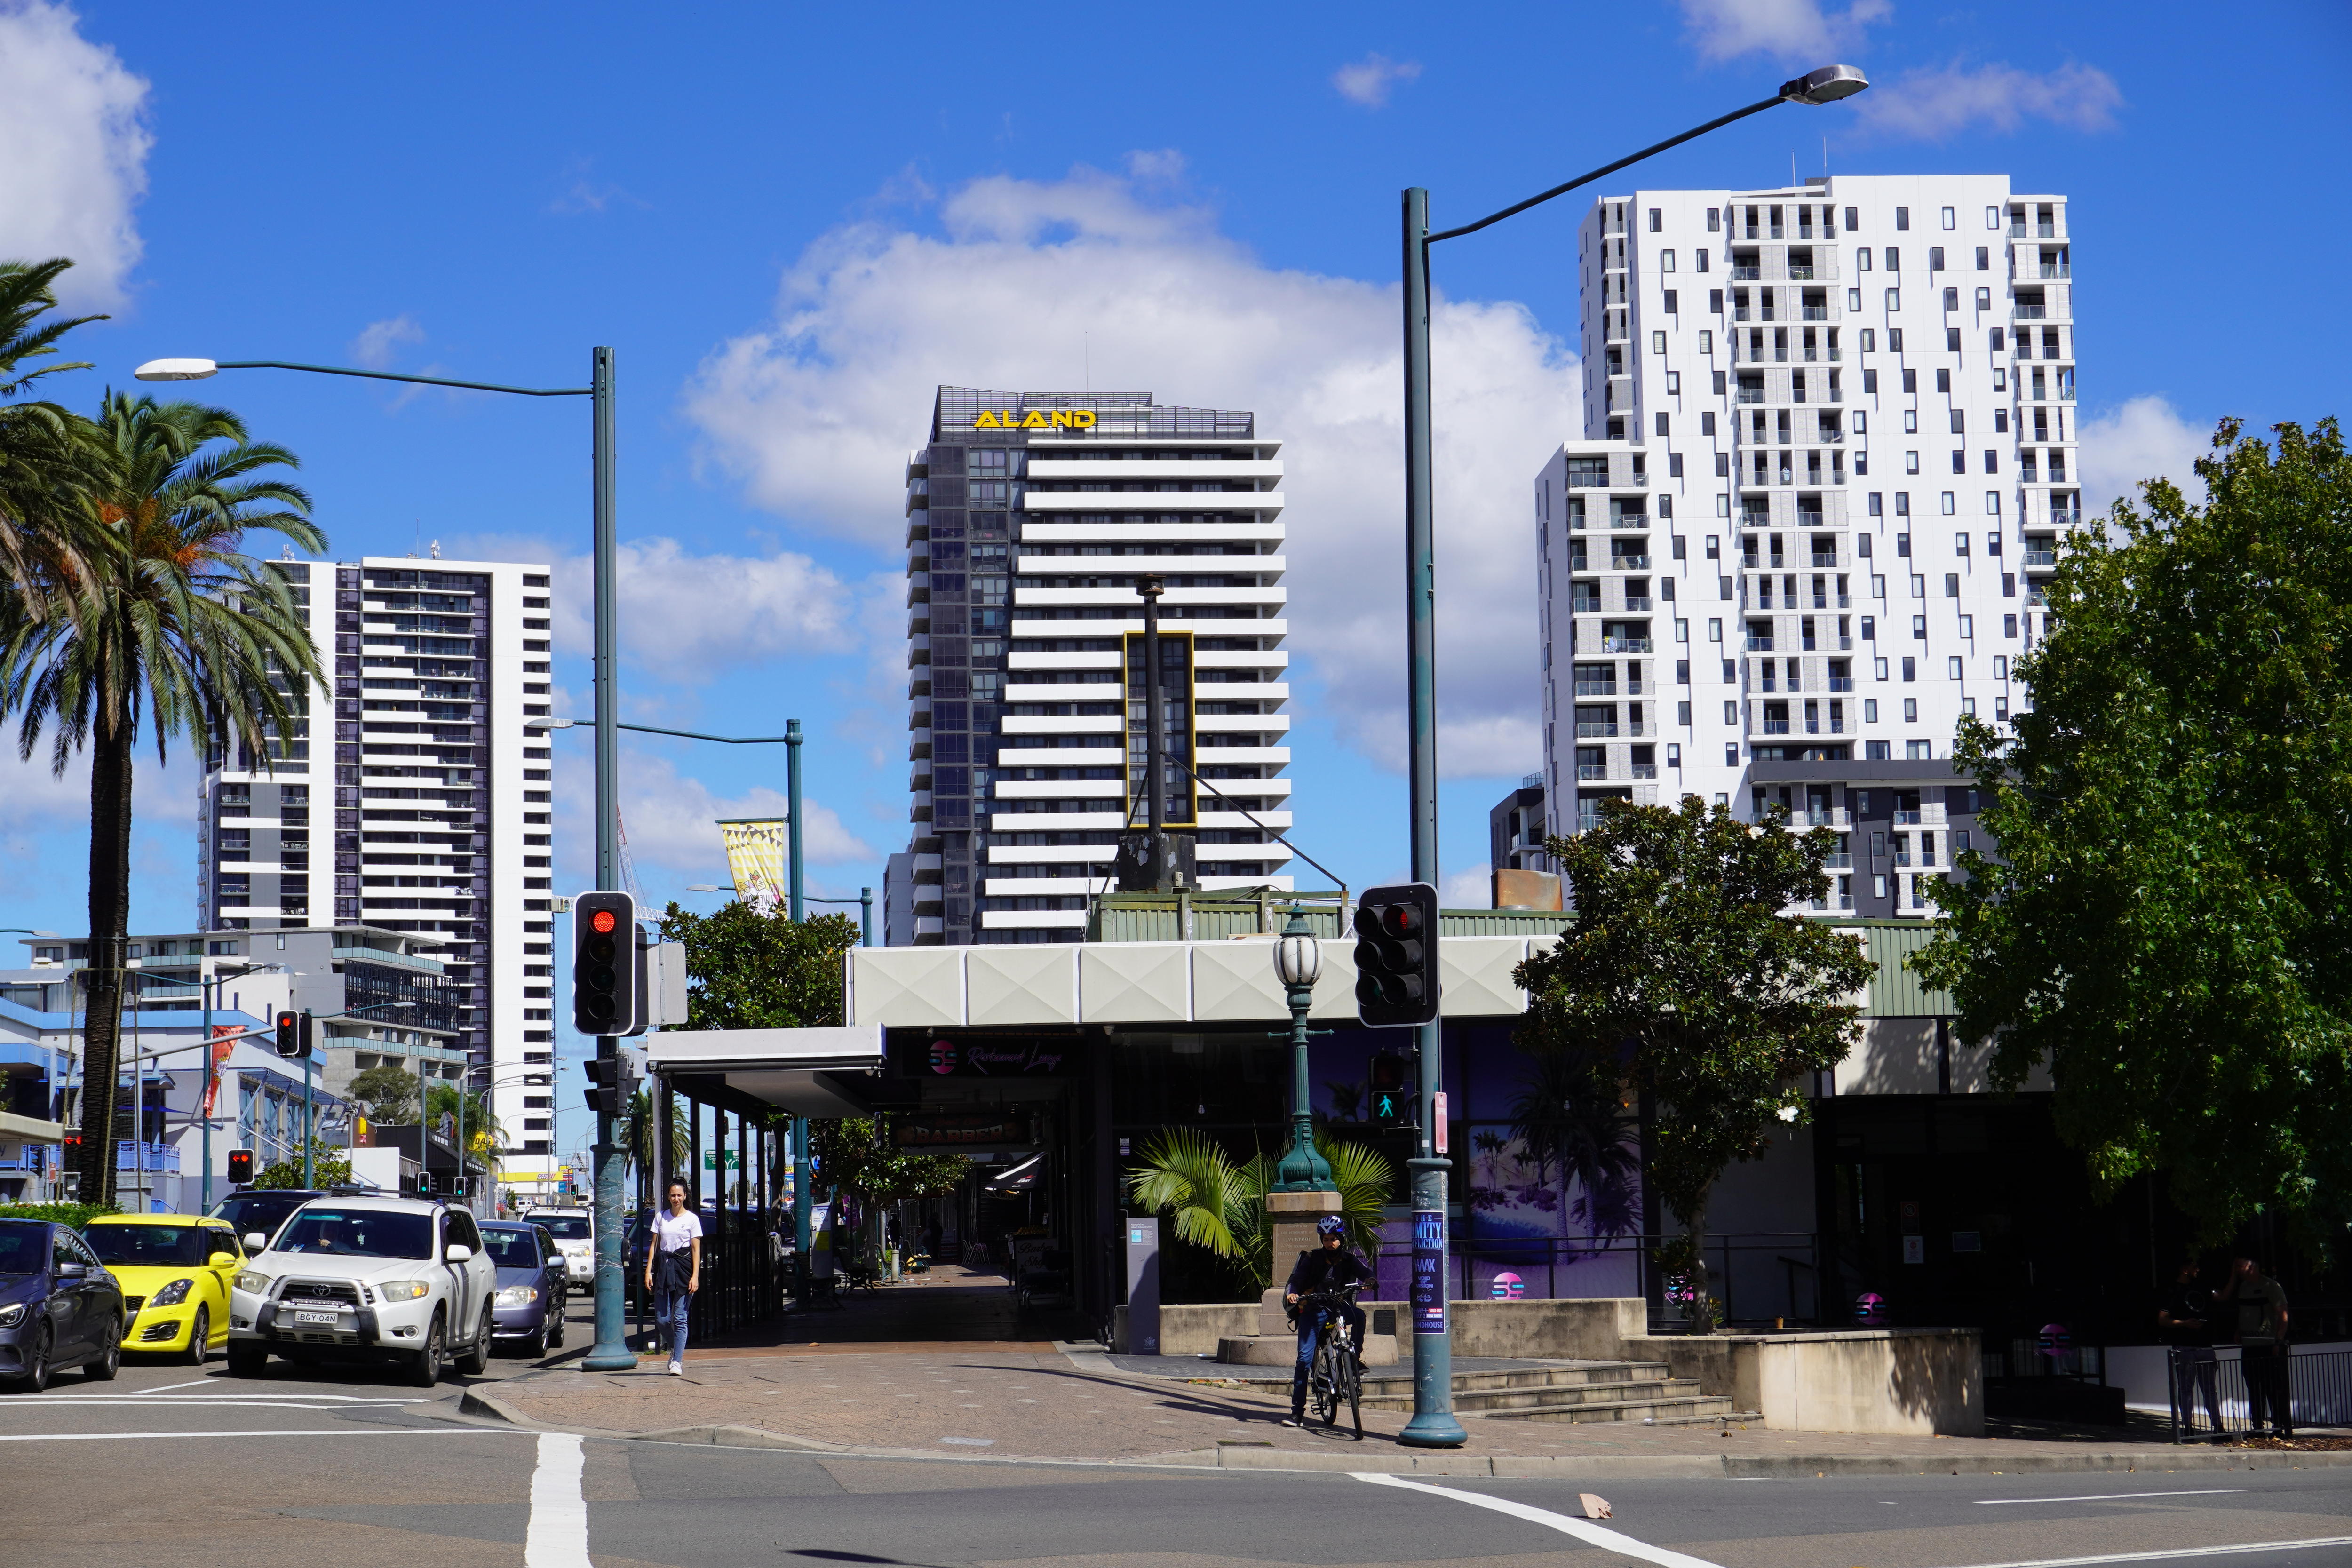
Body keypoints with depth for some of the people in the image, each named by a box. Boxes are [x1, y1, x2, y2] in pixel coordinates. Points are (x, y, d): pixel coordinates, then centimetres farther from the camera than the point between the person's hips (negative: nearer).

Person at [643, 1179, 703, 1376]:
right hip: (663, 1266, 3)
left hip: (683, 1266, -3)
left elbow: (696, 1249, -1)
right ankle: (675, 1348, 25)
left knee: (680, 1318, -6)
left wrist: (695, 1276, -9)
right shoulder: (661, 1217, 12)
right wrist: (649, 1271, 2)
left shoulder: (692, 1219, 2)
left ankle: (677, 1362, -2)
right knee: (662, 1319, -1)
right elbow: (654, 1245, 12)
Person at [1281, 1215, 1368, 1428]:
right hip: (1313, 1311, -1)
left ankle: (1357, 1356, -15)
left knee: (1359, 1315, -32)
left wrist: (1369, 1280, -37)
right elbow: (1296, 1280, -9)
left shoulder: (1348, 1261, 4)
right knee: (1305, 1358, -12)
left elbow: (1364, 1273, -13)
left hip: (1340, 1308, 1)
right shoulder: (1312, 1259, 0)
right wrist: (1291, 1294, -32)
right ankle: (1297, 1412, -9)